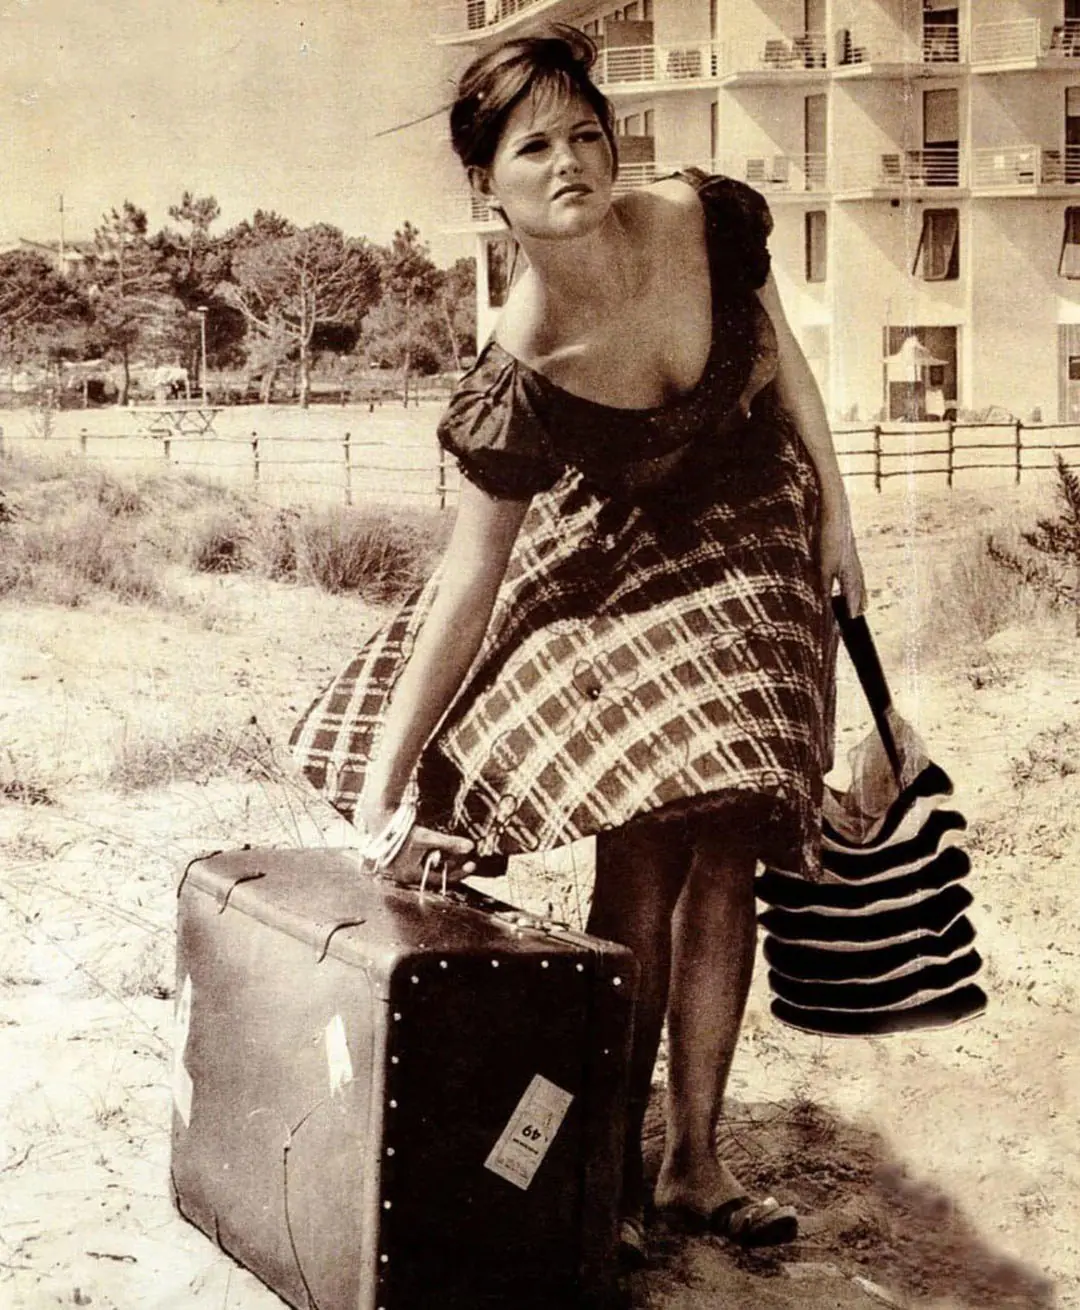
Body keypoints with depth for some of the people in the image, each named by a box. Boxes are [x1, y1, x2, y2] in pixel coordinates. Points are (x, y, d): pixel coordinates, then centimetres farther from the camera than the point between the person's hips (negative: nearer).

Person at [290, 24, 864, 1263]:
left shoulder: (710, 222, -22)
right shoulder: (518, 379, -27)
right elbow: (469, 576, -22)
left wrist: (834, 512, 4)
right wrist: (387, 775, -23)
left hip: (754, 549, 3)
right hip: (617, 569, -3)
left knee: (724, 853, 0)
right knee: (642, 846, -14)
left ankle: (696, 1161, 10)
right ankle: (616, 1165, 1)